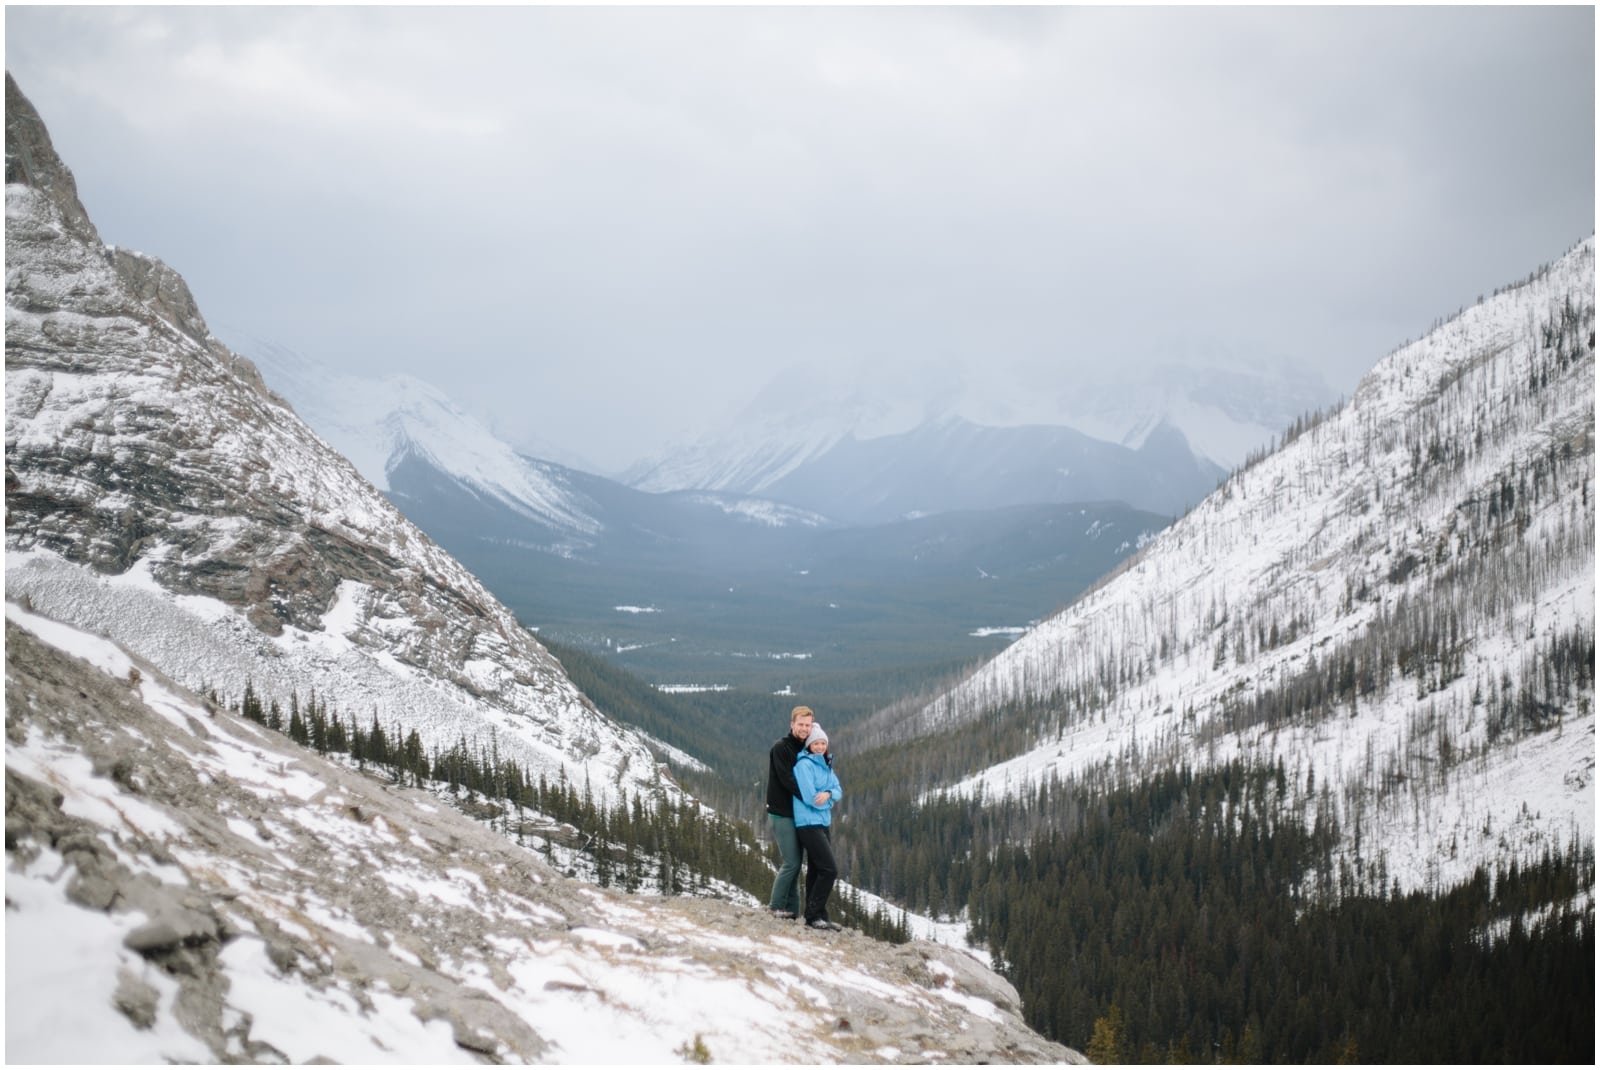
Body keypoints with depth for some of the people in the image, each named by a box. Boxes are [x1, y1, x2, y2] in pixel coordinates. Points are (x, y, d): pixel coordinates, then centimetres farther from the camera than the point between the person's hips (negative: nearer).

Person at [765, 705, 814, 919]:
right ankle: (776, 907, 0)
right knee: (791, 862, -9)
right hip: (782, 814, -8)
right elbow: (786, 780, -18)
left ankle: (791, 909, 12)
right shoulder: (781, 748, -9)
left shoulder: (805, 750, 14)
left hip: (796, 814, 8)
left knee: (795, 863, 8)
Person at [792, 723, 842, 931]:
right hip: (808, 823, -9)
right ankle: (814, 916, -9)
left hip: (822, 823, 9)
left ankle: (817, 917, 15)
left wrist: (828, 794, -15)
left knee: (816, 871, 11)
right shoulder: (804, 764, -12)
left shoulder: (826, 765, 15)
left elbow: (838, 790, 8)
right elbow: (809, 796, -17)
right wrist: (827, 802, 1)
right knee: (829, 870, -13)